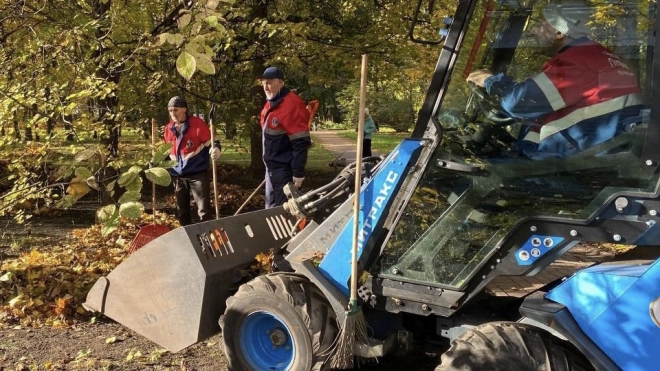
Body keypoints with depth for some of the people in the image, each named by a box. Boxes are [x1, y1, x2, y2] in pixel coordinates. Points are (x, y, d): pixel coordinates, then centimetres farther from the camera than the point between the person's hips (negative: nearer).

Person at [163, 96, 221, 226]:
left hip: (198, 173, -6)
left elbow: (210, 142, -13)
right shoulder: (169, 128, 6)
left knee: (204, 210, -5)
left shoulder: (197, 123, -13)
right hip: (178, 175, 6)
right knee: (182, 211, 16)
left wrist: (215, 149, -35)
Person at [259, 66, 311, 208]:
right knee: (271, 206, 18)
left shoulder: (291, 105, -21)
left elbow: (301, 143, -23)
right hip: (272, 166, 10)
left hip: (285, 168, -10)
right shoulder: (270, 103, 9)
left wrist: (298, 173, -22)